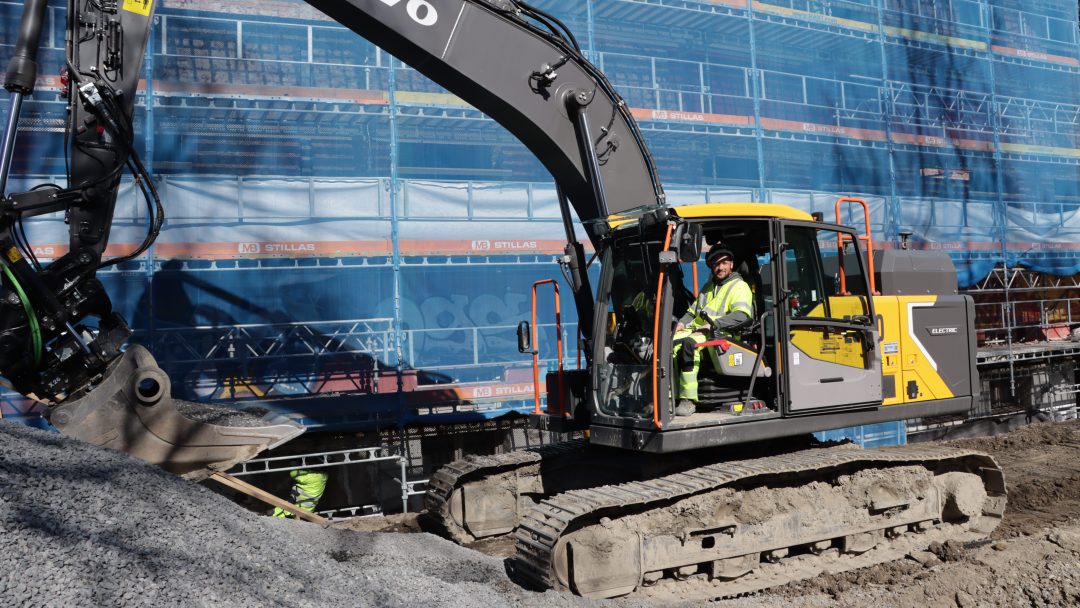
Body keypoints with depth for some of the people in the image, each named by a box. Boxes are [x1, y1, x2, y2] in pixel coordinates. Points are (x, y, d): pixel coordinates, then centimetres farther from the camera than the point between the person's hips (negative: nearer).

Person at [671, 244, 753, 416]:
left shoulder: (739, 286, 5)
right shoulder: (708, 287, 30)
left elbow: (743, 316, -12)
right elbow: (692, 311, 32)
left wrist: (713, 324, -19)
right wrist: (682, 323, 9)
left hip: (721, 334, -7)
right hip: (696, 330, 7)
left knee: (688, 344, -37)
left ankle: (689, 401, -36)